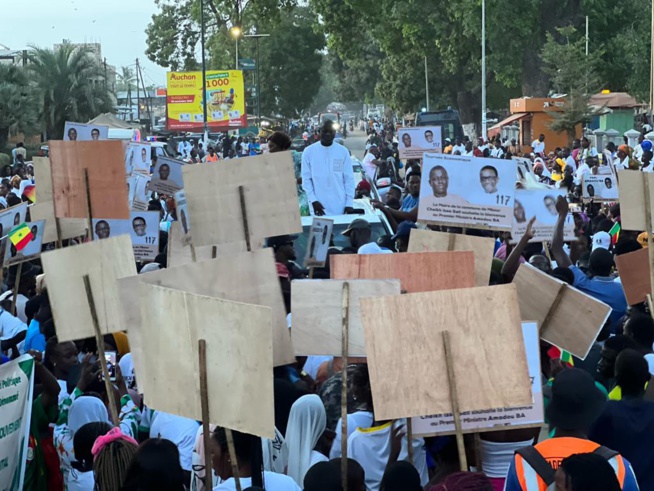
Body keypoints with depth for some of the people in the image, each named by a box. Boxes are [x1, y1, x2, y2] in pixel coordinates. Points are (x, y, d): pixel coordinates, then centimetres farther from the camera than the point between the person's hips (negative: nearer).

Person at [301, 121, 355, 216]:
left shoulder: (343, 151, 4)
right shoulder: (309, 151, 1)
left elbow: (349, 178, 4)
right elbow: (306, 178, 2)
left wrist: (349, 203, -2)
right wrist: (313, 200, -8)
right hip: (319, 205, -1)